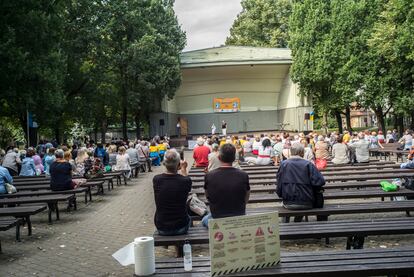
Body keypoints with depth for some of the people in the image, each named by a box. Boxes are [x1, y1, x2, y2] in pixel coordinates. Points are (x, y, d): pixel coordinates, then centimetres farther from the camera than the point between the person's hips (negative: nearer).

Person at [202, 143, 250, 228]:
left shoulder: (209, 176, -17)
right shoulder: (243, 175, -18)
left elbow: (207, 197, 2)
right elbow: (246, 199, -2)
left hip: (216, 217, 1)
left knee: (204, 220, 35)